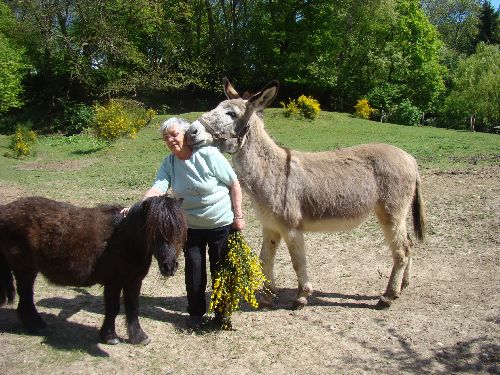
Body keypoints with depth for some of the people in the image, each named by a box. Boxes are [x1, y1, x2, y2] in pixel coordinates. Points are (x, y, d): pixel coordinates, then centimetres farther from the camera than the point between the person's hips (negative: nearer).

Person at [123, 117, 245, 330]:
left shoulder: (209, 155, -18)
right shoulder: (169, 163, -5)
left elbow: (234, 184, -13)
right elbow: (157, 189, -19)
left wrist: (238, 216, -12)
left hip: (221, 224, -3)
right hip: (191, 227, 3)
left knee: (220, 269, 9)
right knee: (194, 269, 7)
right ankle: (196, 313, 27)